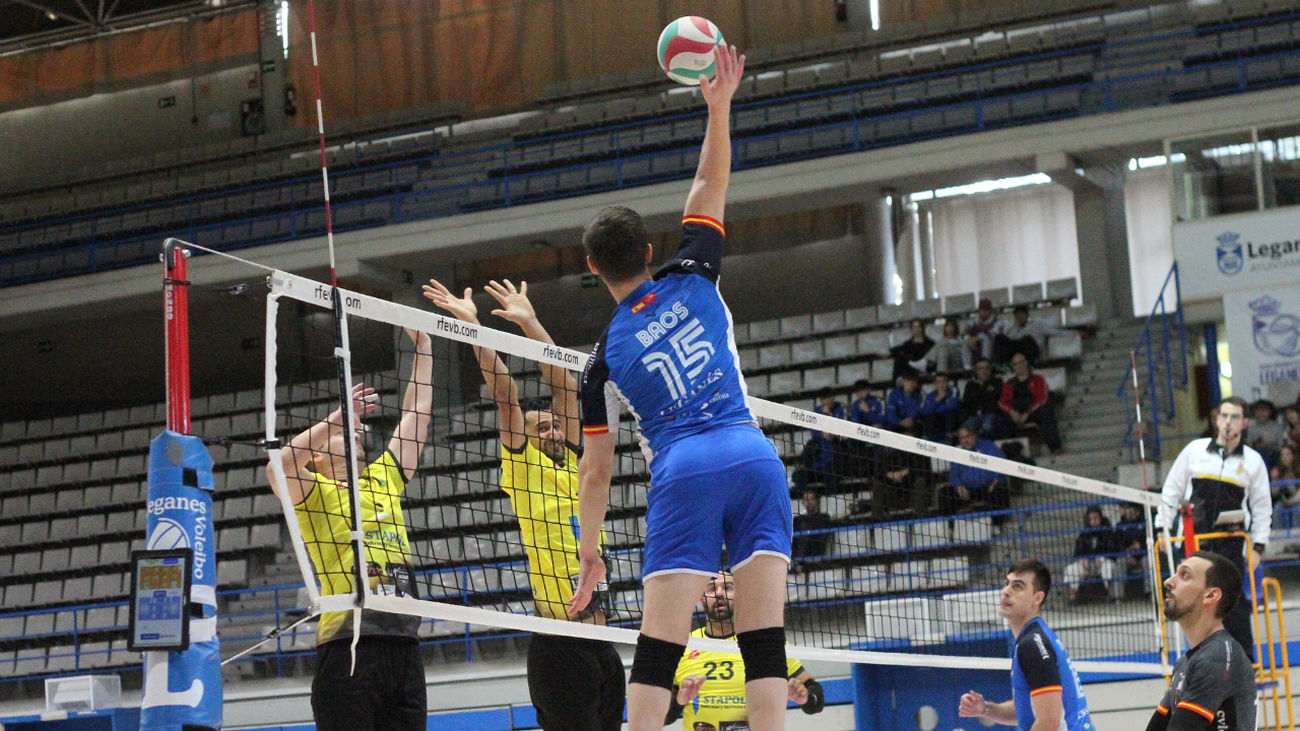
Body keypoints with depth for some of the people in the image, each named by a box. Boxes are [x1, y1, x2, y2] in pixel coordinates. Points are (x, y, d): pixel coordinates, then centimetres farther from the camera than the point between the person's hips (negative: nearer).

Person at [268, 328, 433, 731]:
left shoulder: (383, 481, 24)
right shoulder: (316, 492, 7)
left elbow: (414, 415, 28)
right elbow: (279, 468, -15)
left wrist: (423, 346, 29)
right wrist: (335, 418, -12)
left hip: (404, 645, 6)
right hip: (348, 647, -6)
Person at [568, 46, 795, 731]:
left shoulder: (604, 357, 10)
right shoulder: (692, 279, 12)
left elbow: (595, 471, 12)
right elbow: (710, 187, 25)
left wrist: (589, 550, 21)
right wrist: (719, 107, 19)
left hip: (681, 473, -2)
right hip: (753, 456, 2)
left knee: (657, 648, -4)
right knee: (762, 637, -4)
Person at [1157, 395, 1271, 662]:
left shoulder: (1253, 460, 6)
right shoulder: (1194, 450, 7)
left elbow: (1262, 507, 10)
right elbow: (1171, 491, 13)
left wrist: (1258, 545, 3)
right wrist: (1163, 527, 7)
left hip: (1231, 543, -1)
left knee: (1235, 604, -7)